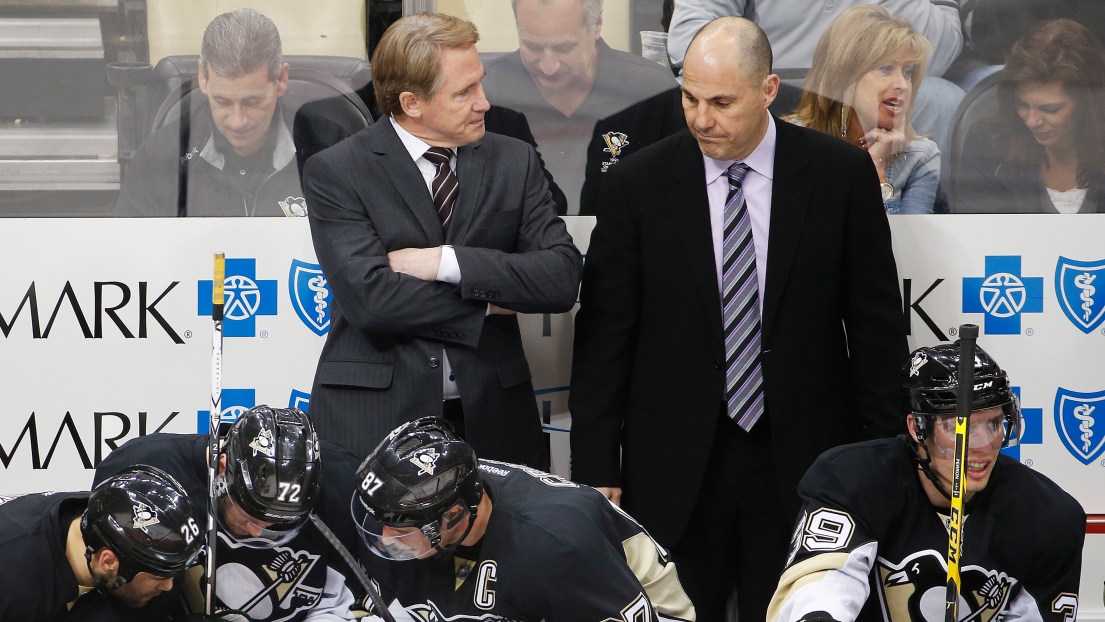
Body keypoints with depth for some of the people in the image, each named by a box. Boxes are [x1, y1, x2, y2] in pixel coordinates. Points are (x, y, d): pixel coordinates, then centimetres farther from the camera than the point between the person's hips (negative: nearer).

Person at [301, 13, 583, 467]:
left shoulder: (515, 162, 8)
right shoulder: (336, 172, -3)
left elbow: (562, 279, -3)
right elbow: (368, 297, -15)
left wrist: (449, 262, -13)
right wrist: (486, 304, -7)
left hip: (492, 419, 3)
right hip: (374, 421, -3)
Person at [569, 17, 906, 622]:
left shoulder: (841, 174, -1)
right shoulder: (634, 185, -1)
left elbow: (876, 323, 3)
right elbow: (604, 335, 1)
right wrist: (595, 470, -2)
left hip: (802, 461, 0)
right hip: (673, 471, 0)